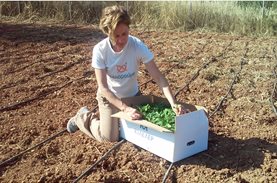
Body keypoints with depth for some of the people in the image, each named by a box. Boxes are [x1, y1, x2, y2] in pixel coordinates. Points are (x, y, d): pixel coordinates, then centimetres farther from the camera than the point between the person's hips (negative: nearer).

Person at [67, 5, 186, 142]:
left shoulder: (138, 46, -26)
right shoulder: (100, 50, -27)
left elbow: (158, 77, -25)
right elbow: (103, 87, -26)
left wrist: (173, 103, -38)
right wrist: (125, 109, -38)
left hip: (132, 95, 2)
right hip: (109, 96, -2)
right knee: (110, 138, -9)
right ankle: (84, 117, 19)